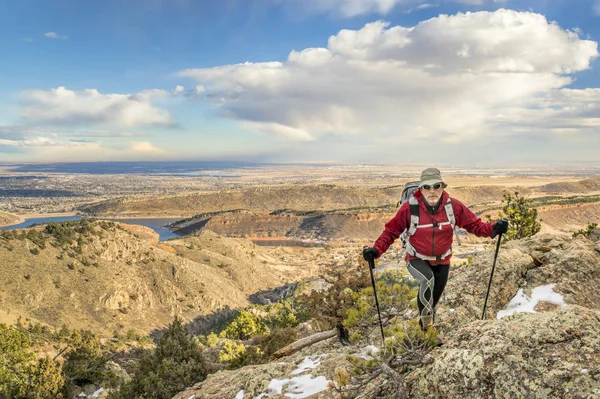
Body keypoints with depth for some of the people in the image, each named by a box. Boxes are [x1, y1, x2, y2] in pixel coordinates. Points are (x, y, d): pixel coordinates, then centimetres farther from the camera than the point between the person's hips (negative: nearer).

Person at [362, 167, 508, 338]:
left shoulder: (453, 206, -16)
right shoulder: (410, 208, -22)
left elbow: (473, 224, -10)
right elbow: (391, 231, -16)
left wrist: (493, 229, -29)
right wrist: (376, 250, -30)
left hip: (442, 261, 4)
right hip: (417, 259, -3)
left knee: (434, 298, 18)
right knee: (428, 279, -35)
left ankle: (426, 326, 48)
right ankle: (427, 323, -18)